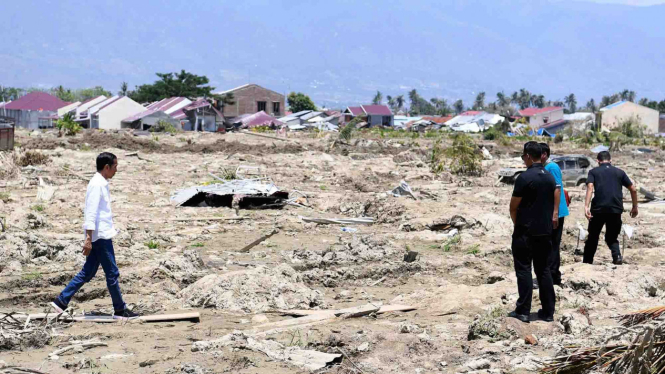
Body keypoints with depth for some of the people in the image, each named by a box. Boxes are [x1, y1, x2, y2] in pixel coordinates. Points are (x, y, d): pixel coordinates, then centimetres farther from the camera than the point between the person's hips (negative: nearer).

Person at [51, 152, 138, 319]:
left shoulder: (101, 184, 16)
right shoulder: (97, 185, -15)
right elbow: (91, 213, -20)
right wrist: (88, 238, -23)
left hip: (102, 236, 10)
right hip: (101, 236, -10)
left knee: (88, 273, 11)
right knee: (112, 273, -1)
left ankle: (61, 301, 13)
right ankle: (120, 310, 8)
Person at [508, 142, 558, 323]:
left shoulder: (524, 177, -15)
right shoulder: (550, 177, 7)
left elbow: (513, 206, -10)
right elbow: (554, 205, 11)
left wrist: (516, 222, 7)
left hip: (525, 231, -6)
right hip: (545, 231, 6)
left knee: (524, 270, 0)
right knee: (544, 270, 10)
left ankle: (523, 311, 1)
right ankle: (548, 312, 11)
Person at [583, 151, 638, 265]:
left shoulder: (593, 172, 10)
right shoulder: (619, 172, 15)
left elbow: (590, 187, -8)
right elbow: (633, 190, 12)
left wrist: (586, 206, -16)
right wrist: (635, 207, 23)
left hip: (598, 209, -1)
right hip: (616, 209, 1)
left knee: (592, 238, 15)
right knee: (612, 237, 16)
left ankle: (587, 263, 16)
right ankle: (617, 255, -11)